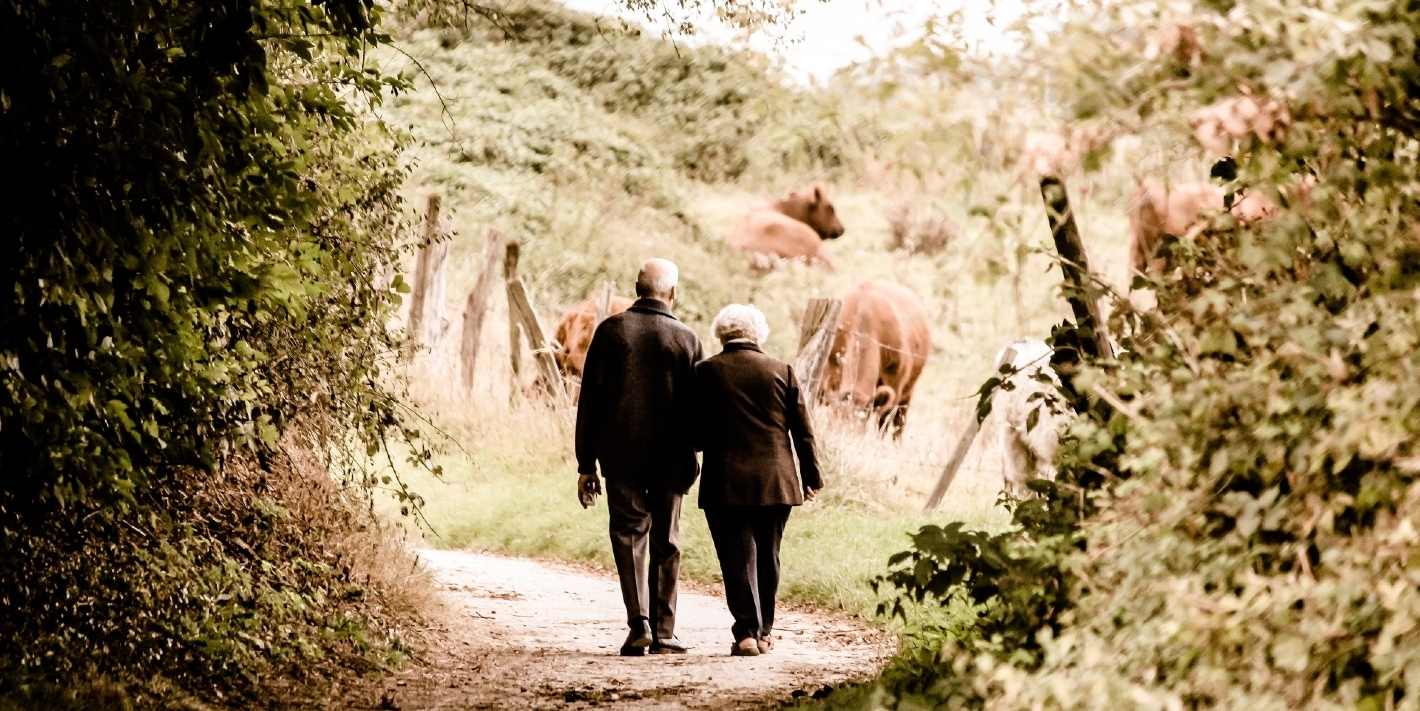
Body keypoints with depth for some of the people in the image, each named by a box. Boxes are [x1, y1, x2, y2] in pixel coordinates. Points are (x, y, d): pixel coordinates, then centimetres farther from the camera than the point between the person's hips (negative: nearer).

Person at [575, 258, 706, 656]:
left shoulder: (611, 330, -1)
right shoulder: (687, 339, -1)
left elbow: (589, 401, -1)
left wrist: (585, 463, 2)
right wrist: (691, 458, 12)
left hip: (620, 456, 0)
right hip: (670, 459, 0)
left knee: (629, 536, 6)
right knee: (666, 544, 9)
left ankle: (639, 623, -10)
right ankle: (663, 634, 9)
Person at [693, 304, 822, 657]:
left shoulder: (705, 373, -3)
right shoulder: (781, 370, 2)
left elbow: (696, 433, -3)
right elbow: (802, 430, 5)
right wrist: (811, 477, 13)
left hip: (725, 483, -2)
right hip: (776, 482, 2)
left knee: (738, 558, 0)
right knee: (767, 557, 14)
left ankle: (747, 632, -8)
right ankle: (764, 631, 21)